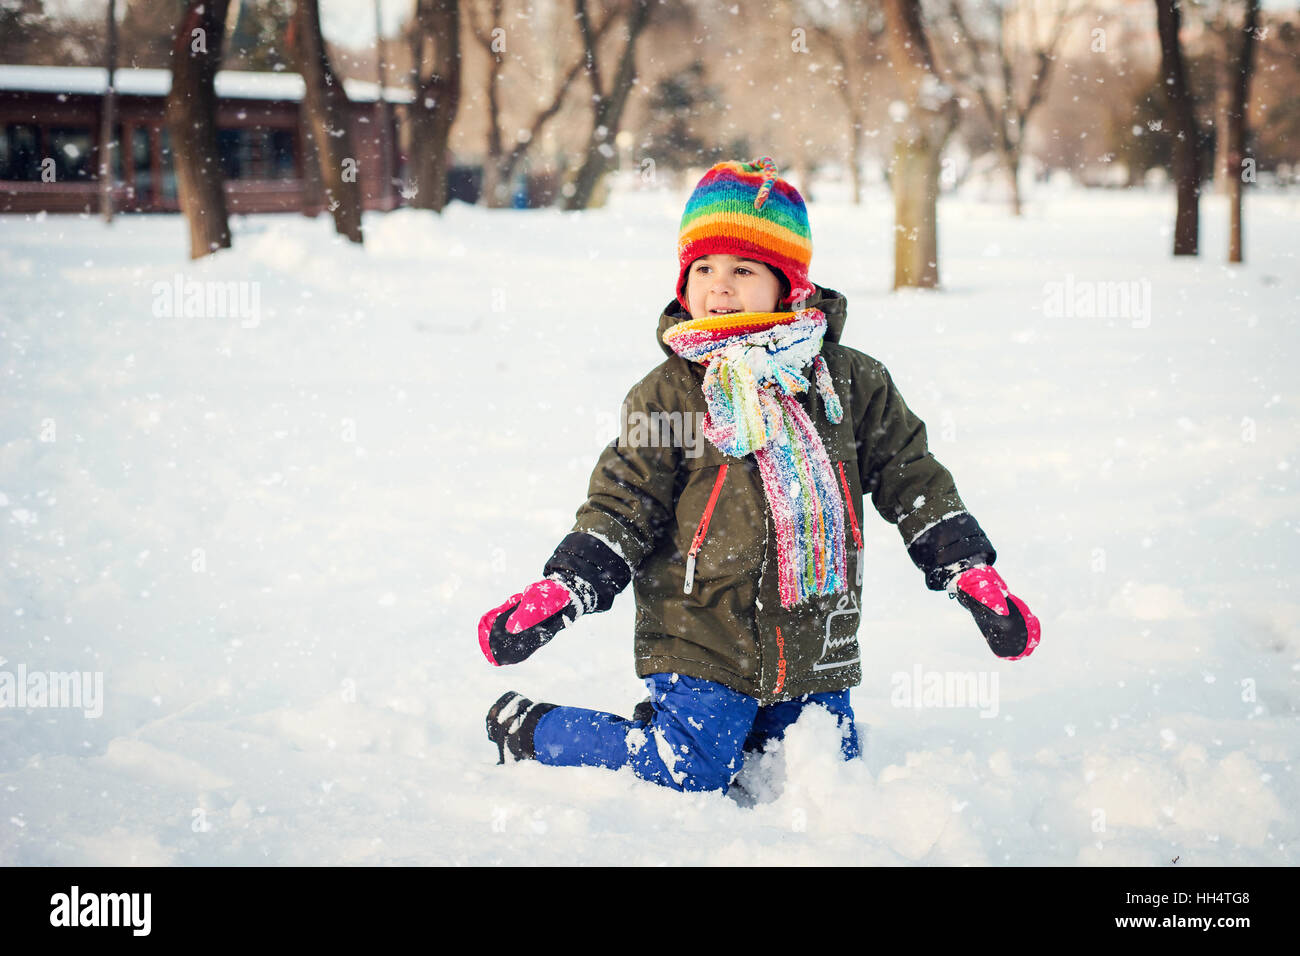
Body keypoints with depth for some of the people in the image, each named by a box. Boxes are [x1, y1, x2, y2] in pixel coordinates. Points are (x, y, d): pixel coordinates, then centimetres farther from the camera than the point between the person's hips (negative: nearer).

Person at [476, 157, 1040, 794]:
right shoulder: (666, 394, -1)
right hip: (700, 641, -3)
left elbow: (912, 480, 9)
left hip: (815, 651, 4)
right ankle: (524, 726, 11)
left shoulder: (850, 381, 4)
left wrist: (974, 574, 1)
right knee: (688, 777, -12)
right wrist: (558, 593, -12)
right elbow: (621, 509, 1)